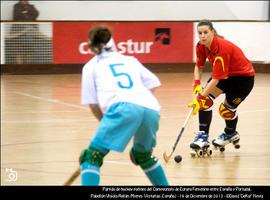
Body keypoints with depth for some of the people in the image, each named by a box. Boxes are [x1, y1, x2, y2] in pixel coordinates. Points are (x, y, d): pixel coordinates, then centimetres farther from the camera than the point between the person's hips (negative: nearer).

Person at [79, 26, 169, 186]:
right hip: (151, 109, 5)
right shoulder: (130, 60, 35)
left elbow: (93, 104, 17)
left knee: (92, 157, -2)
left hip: (124, 107, -5)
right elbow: (153, 83, 27)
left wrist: (106, 123, 33)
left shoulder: (91, 66, 24)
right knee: (143, 155, 31)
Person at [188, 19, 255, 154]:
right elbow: (199, 66, 4)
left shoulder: (221, 48, -36)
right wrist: (197, 84, -14)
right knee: (206, 99, -14)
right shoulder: (201, 46, -13)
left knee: (226, 109, -4)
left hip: (244, 76, -7)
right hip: (224, 75, 7)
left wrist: (200, 97, -37)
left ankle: (231, 134, 28)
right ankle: (203, 136, -11)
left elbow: (216, 79, -35)